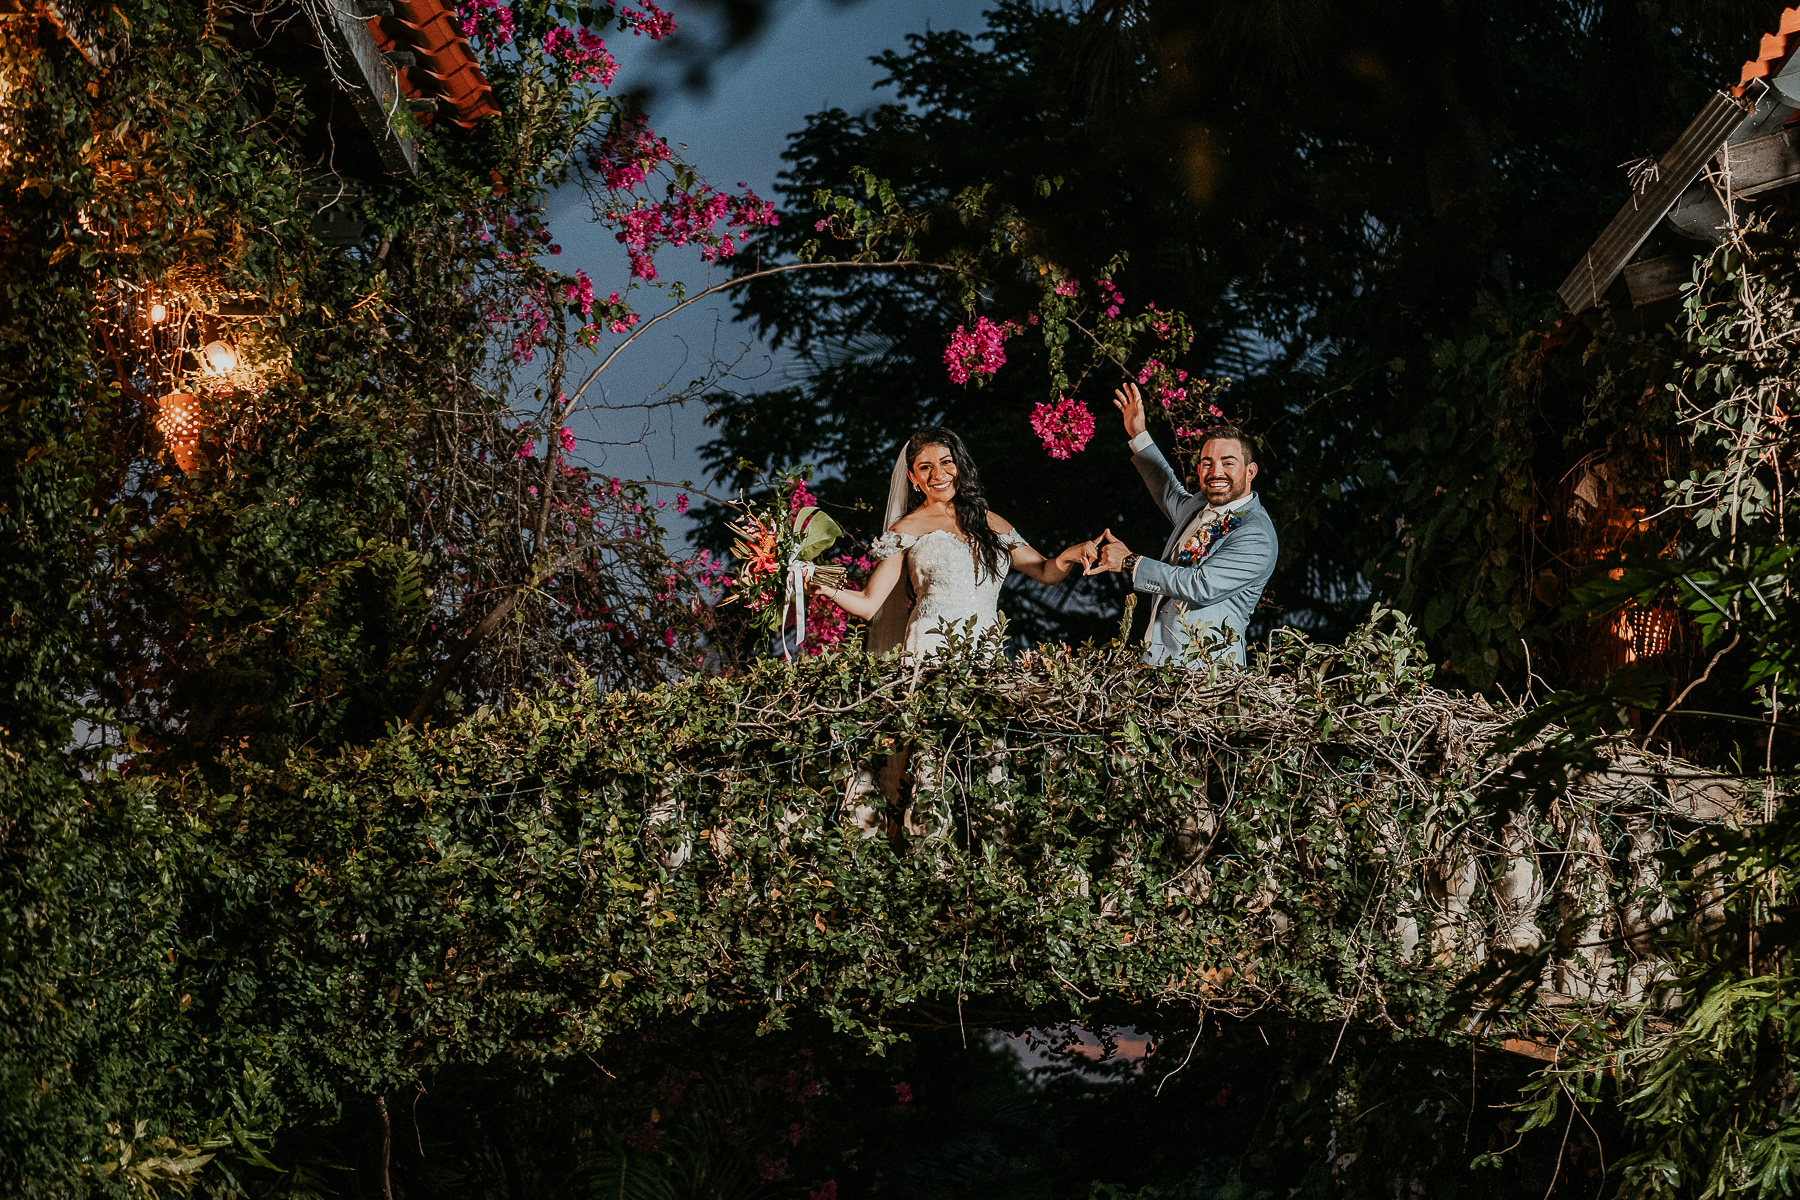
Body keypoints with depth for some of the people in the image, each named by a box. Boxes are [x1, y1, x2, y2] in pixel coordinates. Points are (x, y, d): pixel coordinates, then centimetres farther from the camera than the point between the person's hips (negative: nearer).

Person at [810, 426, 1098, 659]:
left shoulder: (990, 523, 18)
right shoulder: (909, 529, 7)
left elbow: (1046, 572, 22)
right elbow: (868, 604, 3)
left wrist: (1071, 555, 0)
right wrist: (826, 589, -16)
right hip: (932, 654, -3)